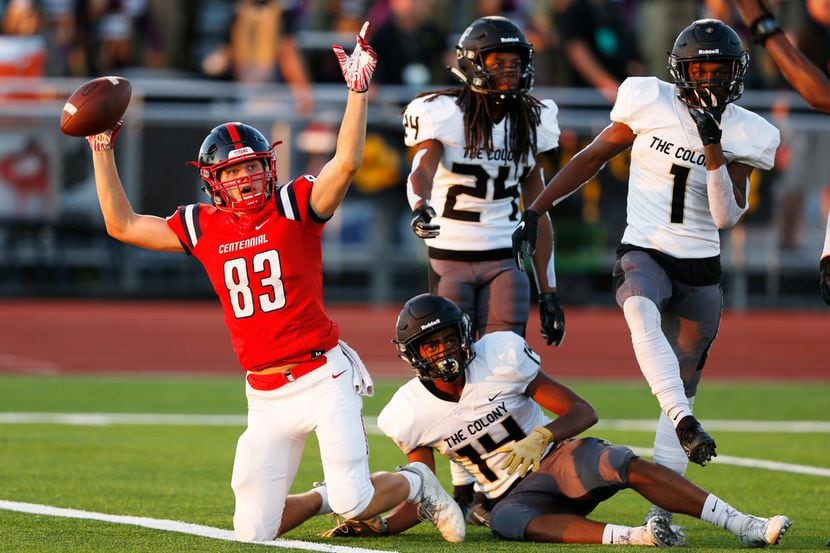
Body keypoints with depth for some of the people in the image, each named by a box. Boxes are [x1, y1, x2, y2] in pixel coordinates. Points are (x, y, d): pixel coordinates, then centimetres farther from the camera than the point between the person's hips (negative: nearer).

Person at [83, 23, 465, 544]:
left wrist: (358, 91, -26)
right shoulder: (201, 227, 8)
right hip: (266, 396, 4)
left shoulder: (295, 204, -3)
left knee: (354, 505, -13)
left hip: (323, 377, -4)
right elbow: (122, 224, 13)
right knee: (253, 533, 2)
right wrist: (103, 150, 11)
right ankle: (326, 497, 34)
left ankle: (416, 482, 23)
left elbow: (346, 163, -20)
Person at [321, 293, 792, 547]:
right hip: (518, 492, 1)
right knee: (506, 522, -36)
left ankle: (744, 526, -39)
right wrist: (380, 527, -14)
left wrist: (540, 437, -31)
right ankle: (633, 537, -50)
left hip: (558, 456, -1)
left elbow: (583, 412, -11)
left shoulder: (500, 357, -12)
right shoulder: (411, 415, -5)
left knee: (623, 465, -33)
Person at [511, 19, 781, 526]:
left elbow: (727, 217, -9)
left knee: (683, 389, 1)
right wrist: (536, 210, 7)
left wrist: (713, 149, -19)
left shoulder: (744, 136, -1)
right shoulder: (649, 102, -4)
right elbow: (593, 157, 8)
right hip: (643, 254, -2)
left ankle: (661, 511, 7)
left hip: (700, 271, 2)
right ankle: (686, 425, -50)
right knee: (641, 313, -38)